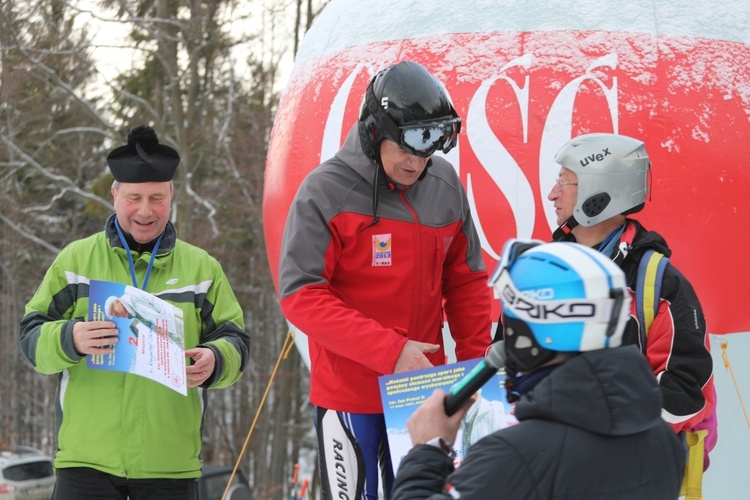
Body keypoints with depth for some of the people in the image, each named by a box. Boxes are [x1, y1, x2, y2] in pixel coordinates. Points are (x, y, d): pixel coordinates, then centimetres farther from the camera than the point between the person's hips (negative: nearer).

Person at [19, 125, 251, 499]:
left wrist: (215, 360, -15)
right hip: (87, 457, -1)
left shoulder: (201, 268, 12)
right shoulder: (76, 260, 8)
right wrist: (69, 339, -19)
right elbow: (31, 338, 4)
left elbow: (235, 340, 9)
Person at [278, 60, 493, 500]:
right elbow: (301, 296, -17)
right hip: (349, 393, -5)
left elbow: (466, 284, 14)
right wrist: (389, 351, -23)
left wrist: (478, 361, 2)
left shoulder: (446, 186, 4)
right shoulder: (326, 191, -12)